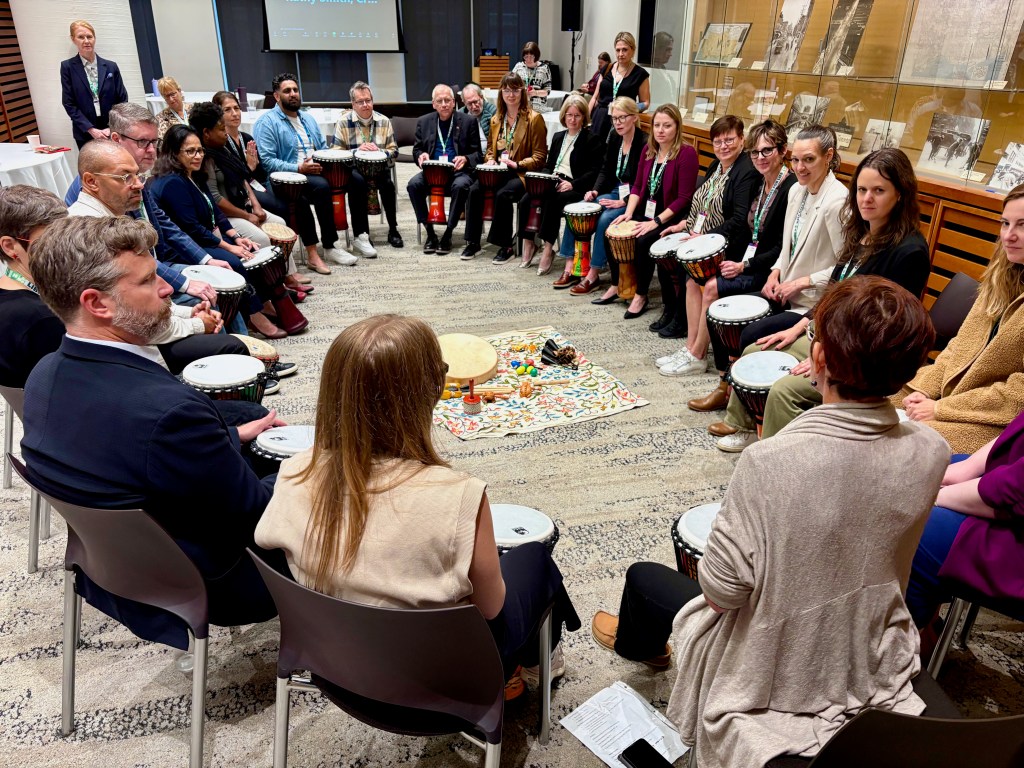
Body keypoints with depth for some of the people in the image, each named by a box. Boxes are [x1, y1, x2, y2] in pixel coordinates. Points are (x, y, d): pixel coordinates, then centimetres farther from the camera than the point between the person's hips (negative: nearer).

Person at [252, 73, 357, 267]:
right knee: (321, 186, -35)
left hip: (318, 172, 7)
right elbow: (267, 161, -12)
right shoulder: (267, 122, -2)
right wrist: (299, 168, -22)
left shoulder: (307, 119, 21)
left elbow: (323, 148, 26)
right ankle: (329, 247, -27)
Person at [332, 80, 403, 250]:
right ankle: (361, 235, -32)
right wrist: (358, 150, -20)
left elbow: (394, 151, 7)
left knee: (386, 182, -32)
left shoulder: (384, 121, 8)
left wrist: (379, 151, -15)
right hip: (353, 168, -1)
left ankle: (393, 230, -15)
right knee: (357, 181, -35)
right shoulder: (343, 122, 1)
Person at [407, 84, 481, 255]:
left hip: (458, 171, -2)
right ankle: (430, 232, -15)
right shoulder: (424, 122, 11)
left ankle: (448, 234, -23)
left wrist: (465, 159, -18)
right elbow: (416, 149, 17)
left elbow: (477, 153, 4)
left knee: (460, 186, -36)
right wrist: (421, 155, -8)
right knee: (413, 184, -27)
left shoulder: (468, 121, 4)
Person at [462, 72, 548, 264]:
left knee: (502, 194, -34)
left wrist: (517, 164, -18)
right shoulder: (496, 119, 16)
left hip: (522, 173, -5)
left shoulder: (534, 118, -3)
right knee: (474, 190, -23)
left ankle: (506, 246, -21)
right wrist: (490, 160, 3)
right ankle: (473, 242, -13)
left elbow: (539, 157, -5)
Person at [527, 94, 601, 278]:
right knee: (526, 200, -22)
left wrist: (572, 184, -19)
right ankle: (527, 243, -14)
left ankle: (548, 248, -27)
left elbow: (593, 172, -7)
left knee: (551, 202, -35)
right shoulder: (558, 137, 23)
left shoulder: (591, 140, 2)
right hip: (553, 184, 6)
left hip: (575, 188, -6)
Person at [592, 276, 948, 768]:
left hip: (771, 681, -5)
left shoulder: (770, 462, -35)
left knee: (643, 577, 21)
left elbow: (720, 591, -26)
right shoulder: (931, 455, -17)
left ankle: (634, 643, 55)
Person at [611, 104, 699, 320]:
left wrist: (656, 222, -22)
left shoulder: (687, 153, -13)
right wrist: (628, 212, -4)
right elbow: (637, 185, 11)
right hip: (645, 212, 7)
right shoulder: (649, 149, 7)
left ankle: (641, 295, -10)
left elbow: (684, 198, -17)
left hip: (670, 218, -6)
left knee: (643, 241, -29)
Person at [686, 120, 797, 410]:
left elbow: (784, 248, -18)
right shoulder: (761, 184, 11)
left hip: (770, 270, -9)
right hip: (749, 261, 9)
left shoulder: (791, 188, -15)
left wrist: (745, 266, -18)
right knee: (696, 277, -9)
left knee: (713, 289, -22)